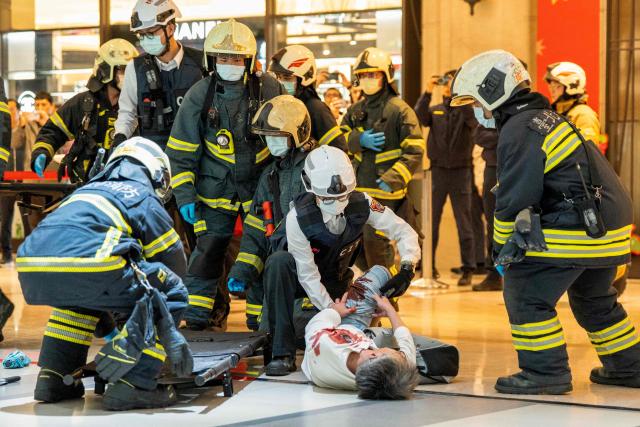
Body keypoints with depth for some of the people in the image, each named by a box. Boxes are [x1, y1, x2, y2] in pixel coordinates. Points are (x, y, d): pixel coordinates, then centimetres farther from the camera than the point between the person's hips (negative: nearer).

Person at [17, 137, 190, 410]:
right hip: (87, 269, -7)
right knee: (171, 293, 11)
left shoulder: (87, 190, 39)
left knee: (79, 292, 40)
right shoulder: (145, 198, 21)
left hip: (30, 273, 7)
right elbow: (176, 265, 24)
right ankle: (133, 384, -4)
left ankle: (54, 377, 28)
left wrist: (107, 330, 56)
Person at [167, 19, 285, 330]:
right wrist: (185, 196, -7)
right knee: (207, 250, -3)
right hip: (216, 187, 0)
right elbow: (181, 151, -1)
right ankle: (194, 317, 7)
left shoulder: (268, 89, -6)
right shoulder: (199, 96, -6)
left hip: (261, 186, 1)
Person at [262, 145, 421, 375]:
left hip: (335, 283, 2)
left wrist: (407, 270, -29)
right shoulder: (298, 217, -27)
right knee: (279, 261, -36)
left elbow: (405, 232, -12)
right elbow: (307, 274, -25)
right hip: (305, 283, -2)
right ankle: (283, 354, -30)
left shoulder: (361, 204, -18)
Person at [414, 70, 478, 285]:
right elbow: (419, 117, -10)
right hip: (437, 170, 2)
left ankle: (468, 269, 8)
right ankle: (428, 266, 14)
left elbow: (473, 120, -20)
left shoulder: (466, 109, 2)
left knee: (464, 223, 2)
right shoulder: (434, 110, 9)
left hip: (461, 172, -2)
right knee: (430, 221, 5)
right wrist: (427, 92, -20)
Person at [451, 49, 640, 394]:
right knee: (593, 298, 25)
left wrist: (503, 245, -2)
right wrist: (518, 238, 19)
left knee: (525, 293, -4)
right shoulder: (543, 117, 18)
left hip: (576, 229, -10)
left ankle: (546, 371, -2)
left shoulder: (518, 130, -14)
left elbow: (514, 198, -15)